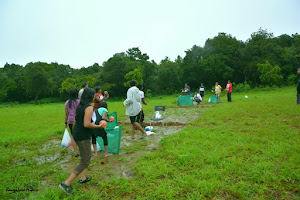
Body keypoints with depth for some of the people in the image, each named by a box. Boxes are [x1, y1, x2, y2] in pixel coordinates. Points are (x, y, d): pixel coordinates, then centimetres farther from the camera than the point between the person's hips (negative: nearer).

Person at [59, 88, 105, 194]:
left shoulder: (80, 106, 9)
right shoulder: (89, 108, -18)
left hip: (77, 135, 10)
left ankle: (83, 178, 32)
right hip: (83, 137, -10)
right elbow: (86, 124, -26)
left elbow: (75, 121, 15)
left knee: (88, 156, 25)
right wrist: (98, 126, -11)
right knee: (84, 163, -1)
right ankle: (66, 183, 1)